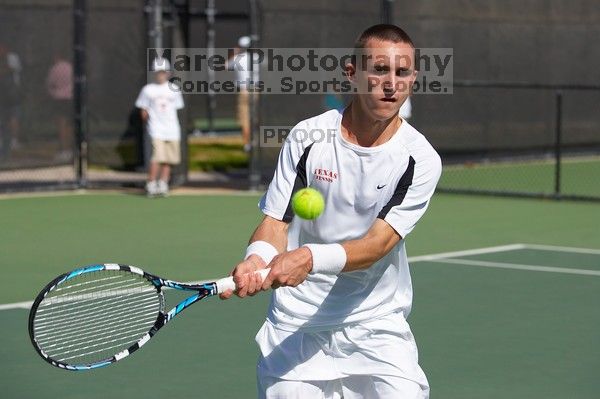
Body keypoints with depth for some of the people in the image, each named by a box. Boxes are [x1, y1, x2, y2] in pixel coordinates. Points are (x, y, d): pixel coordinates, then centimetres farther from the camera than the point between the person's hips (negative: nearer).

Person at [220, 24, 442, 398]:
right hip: (296, 325, 1)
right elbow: (276, 221, -4)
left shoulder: (420, 159, -9)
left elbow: (378, 243, -18)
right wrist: (258, 258, -27)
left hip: (378, 328, 0)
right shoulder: (307, 137, -5)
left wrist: (311, 258, -36)